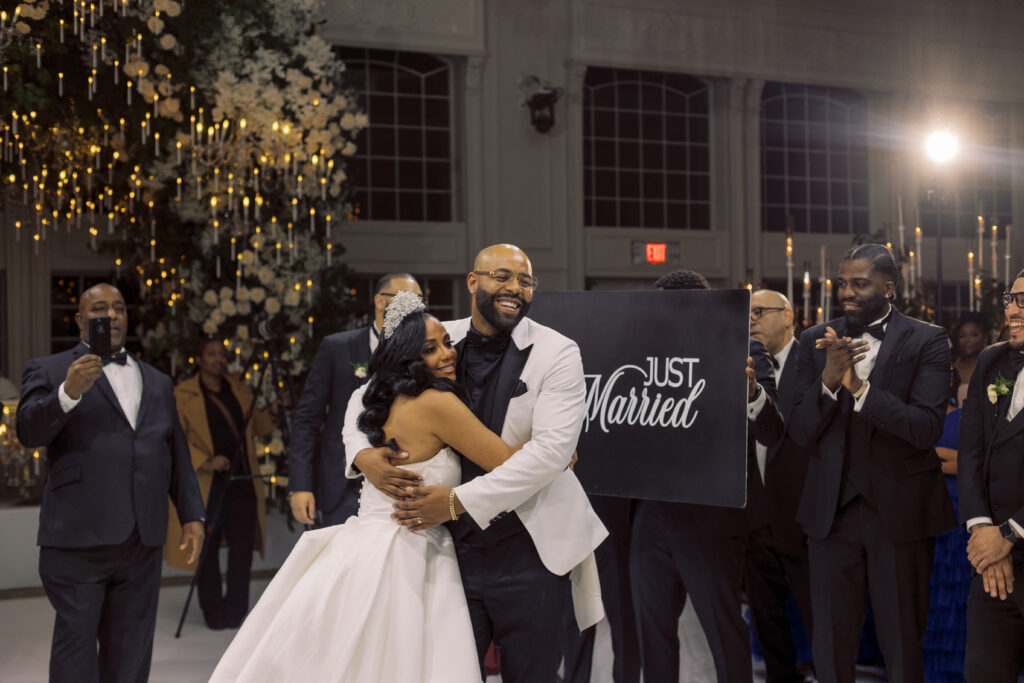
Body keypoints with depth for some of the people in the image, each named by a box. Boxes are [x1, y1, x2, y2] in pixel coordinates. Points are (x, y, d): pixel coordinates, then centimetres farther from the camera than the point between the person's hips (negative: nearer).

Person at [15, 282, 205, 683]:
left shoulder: (157, 382, 20)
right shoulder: (49, 372, 6)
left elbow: (177, 455, 20)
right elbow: (29, 432, -10)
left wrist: (191, 515, 12)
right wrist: (68, 393, -26)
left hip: (142, 543, 4)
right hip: (78, 539, -4)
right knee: (76, 645, -3)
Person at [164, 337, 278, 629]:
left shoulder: (239, 387, 13)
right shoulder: (183, 394, -3)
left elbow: (256, 426, 21)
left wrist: (270, 414, 0)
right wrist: (204, 462, -20)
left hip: (242, 480, 4)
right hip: (206, 483, -4)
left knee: (243, 547, 1)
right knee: (206, 548, 3)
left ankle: (236, 611, 13)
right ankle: (214, 613, 15)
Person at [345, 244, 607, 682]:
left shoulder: (557, 353, -6)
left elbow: (552, 449, -17)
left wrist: (458, 501, -20)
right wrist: (364, 455, -9)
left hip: (528, 549, -2)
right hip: (455, 546, 3)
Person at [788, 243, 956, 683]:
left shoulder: (926, 341, -5)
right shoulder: (816, 341, 5)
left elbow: (927, 428, -16)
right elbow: (800, 433, 0)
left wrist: (858, 386, -25)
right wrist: (829, 379, -18)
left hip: (899, 511, -2)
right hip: (832, 509, 3)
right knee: (830, 646, 9)